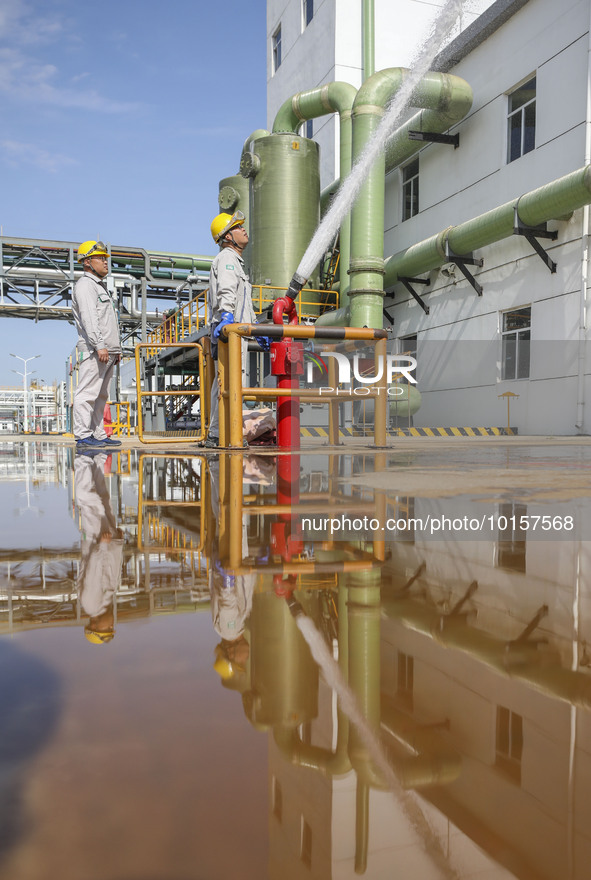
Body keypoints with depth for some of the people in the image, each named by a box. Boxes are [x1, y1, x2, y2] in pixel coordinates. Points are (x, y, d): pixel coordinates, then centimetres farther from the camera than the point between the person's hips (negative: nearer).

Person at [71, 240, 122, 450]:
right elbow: (89, 318, -16)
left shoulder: (101, 286, 27)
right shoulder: (85, 285, -4)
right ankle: (83, 436, -12)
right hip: (93, 350, -10)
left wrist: (117, 348, 22)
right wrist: (99, 345, -24)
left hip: (107, 351, 10)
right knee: (87, 393, -11)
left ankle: (98, 434, 14)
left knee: (101, 395, 10)